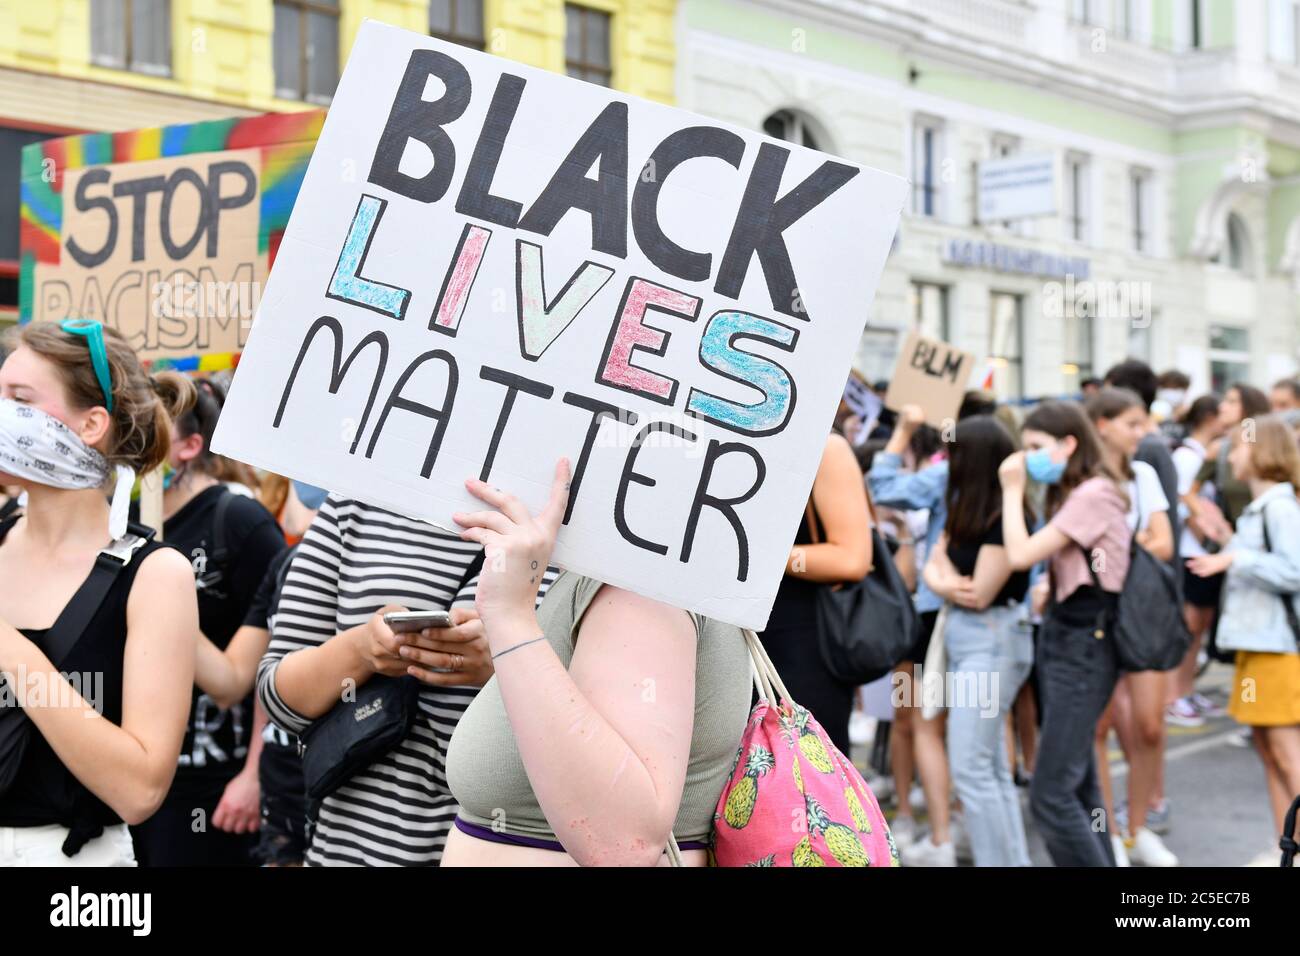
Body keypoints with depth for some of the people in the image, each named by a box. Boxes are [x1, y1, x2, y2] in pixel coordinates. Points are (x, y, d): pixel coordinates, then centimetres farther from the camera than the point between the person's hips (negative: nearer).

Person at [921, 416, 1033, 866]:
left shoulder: (1005, 518, -17)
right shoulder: (963, 512, 11)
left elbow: (980, 594, -17)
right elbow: (934, 565, 10)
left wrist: (946, 573, 1)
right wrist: (946, 584, -12)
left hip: (993, 642, -9)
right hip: (962, 637, 9)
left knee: (970, 770, -9)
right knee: (992, 768, 12)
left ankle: (999, 863, -3)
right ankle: (1015, 861, 17)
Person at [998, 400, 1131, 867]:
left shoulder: (1094, 494, -15)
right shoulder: (1068, 495, 15)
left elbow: (1021, 555, -20)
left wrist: (1013, 490, -11)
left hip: (1084, 644, -10)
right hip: (1061, 635, 10)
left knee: (1051, 794, -12)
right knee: (1080, 786, 14)